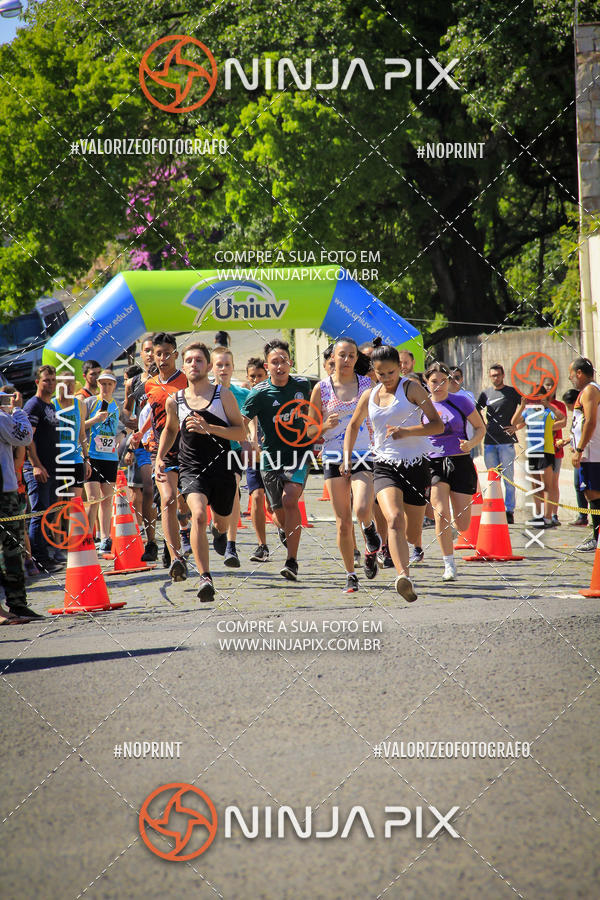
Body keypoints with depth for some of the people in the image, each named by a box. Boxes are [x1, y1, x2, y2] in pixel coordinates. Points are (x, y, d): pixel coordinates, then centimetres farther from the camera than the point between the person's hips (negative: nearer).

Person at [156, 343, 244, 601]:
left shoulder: (223, 395, -1)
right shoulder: (174, 401, 5)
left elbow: (241, 432, -4)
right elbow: (170, 429, 25)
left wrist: (209, 428, -17)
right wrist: (160, 458, 14)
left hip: (222, 469, 1)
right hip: (191, 470, 0)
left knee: (222, 524, 16)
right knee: (198, 515, -26)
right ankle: (205, 578, -30)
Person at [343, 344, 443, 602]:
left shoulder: (411, 388, -1)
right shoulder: (369, 396, 11)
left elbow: (438, 425, -8)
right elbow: (353, 425, 29)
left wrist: (406, 431, -21)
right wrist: (346, 457, 18)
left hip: (416, 465, -1)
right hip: (385, 466, 1)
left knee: (413, 529, 8)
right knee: (394, 519, -25)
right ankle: (403, 576, -42)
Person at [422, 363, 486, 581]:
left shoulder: (461, 401, 0)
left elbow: (480, 428, 7)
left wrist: (470, 443, -12)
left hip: (460, 463, 0)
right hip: (434, 463, 0)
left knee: (462, 525, 0)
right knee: (441, 513, -19)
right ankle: (449, 566, -10)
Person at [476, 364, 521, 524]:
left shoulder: (512, 392, 2)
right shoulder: (486, 393, 12)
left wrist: (515, 426, -4)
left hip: (506, 441, -4)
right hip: (489, 442, 4)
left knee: (508, 478, -4)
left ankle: (509, 511, -2)